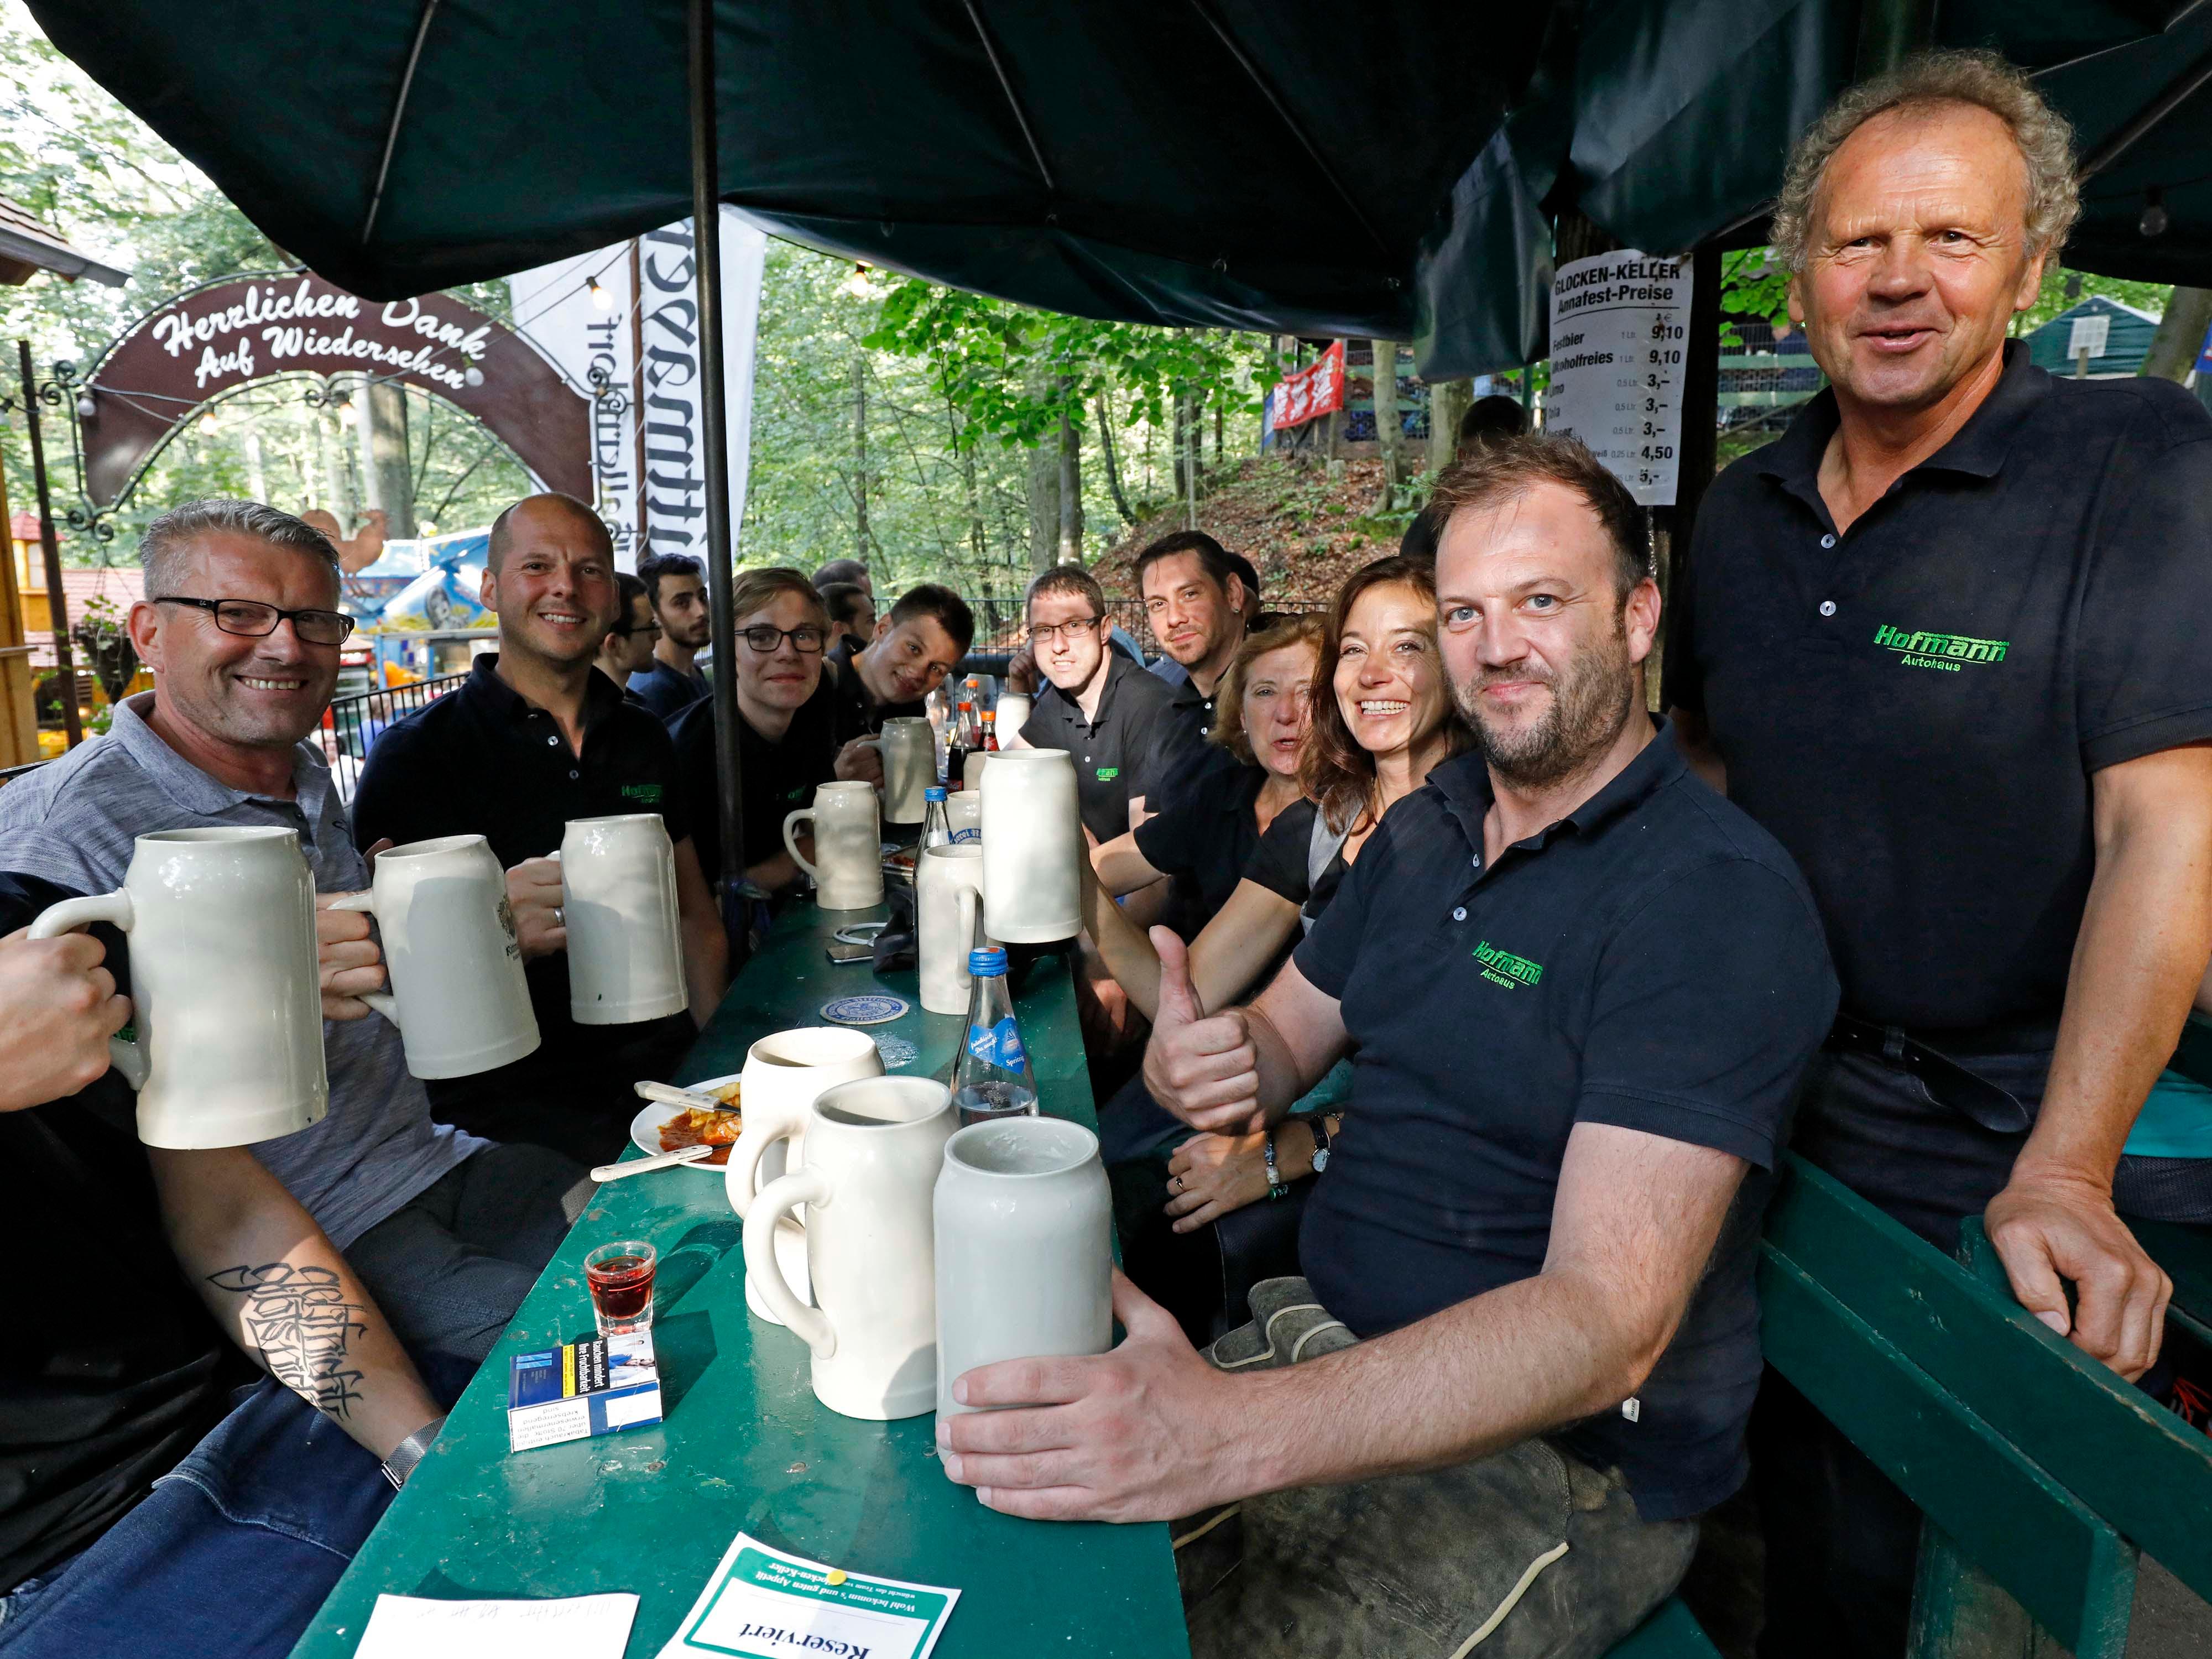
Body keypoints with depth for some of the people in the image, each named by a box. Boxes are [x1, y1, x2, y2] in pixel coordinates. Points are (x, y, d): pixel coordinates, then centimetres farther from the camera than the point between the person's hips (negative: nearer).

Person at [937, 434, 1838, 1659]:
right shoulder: (1420, 830, 7)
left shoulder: (1717, 895, -19)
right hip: (1326, 1340, 6)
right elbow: (1281, 1043, 11)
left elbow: (1609, 1323, -28)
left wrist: (1233, 1431, -41)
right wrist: (1194, 1068, -15)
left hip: (1564, 1460, -6)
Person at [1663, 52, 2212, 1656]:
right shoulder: (1741, 511, 2)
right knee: (1792, 1477, 23)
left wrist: (2064, 1174, -25)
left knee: (1880, 1523, 11)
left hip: (1984, 1142, -4)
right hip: (1755, 1089, 5)